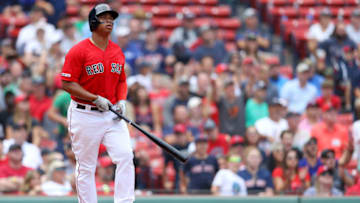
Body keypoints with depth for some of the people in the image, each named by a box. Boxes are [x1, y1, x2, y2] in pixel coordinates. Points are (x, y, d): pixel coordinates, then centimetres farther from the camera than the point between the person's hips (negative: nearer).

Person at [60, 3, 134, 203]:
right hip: (85, 116, -5)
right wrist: (96, 99, -17)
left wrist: (121, 101, -1)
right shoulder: (79, 51, -9)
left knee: (125, 156, -12)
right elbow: (67, 84, -11)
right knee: (85, 167, 1)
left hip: (112, 115, 5)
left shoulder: (117, 52, 10)